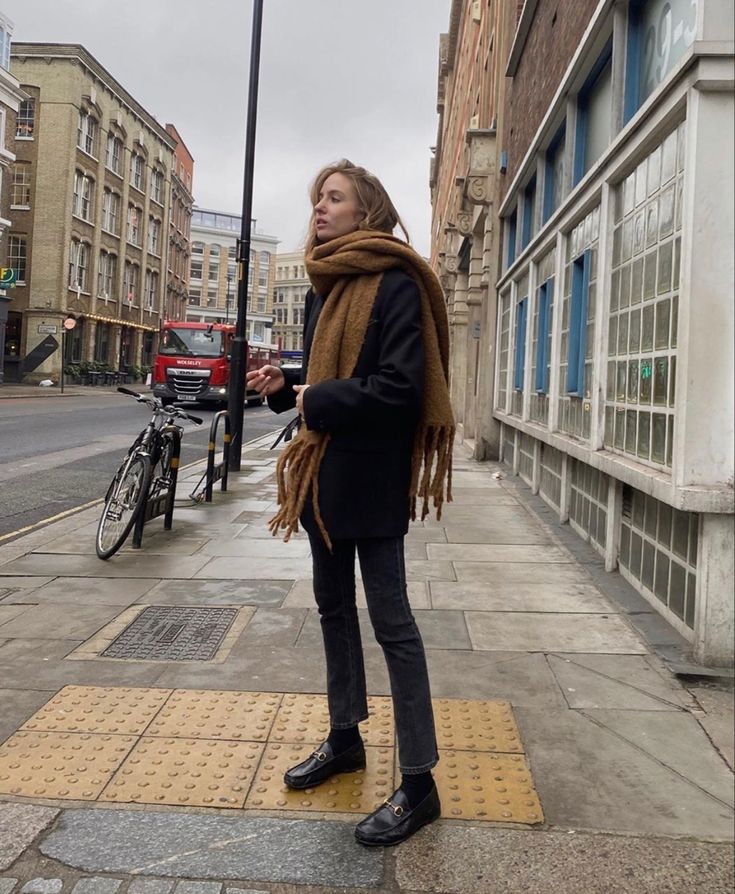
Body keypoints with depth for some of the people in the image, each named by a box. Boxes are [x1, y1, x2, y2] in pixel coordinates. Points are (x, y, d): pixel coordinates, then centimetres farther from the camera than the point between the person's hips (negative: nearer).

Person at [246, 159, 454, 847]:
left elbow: (399, 386, -21)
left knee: (391, 620, -3)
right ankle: (344, 739, 35)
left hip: (370, 476, -9)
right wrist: (284, 385, 1)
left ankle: (418, 783, 9)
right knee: (333, 605, 17)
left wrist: (319, 401, -15)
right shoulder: (324, 286, 13)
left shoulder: (394, 284, -13)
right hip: (323, 469, 9)